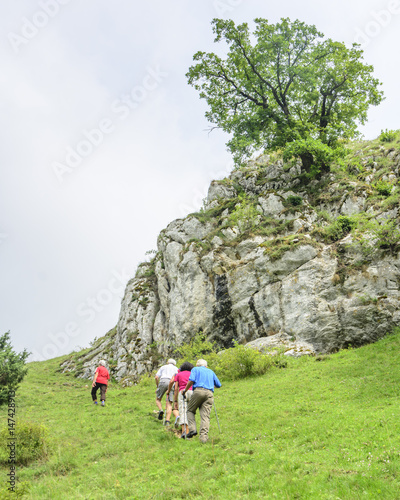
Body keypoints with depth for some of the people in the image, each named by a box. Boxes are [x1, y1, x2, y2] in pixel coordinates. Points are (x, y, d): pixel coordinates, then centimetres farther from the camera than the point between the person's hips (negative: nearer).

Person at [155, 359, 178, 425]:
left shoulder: (163, 367, 28)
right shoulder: (176, 369, 30)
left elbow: (156, 377, 13)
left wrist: (157, 387, 21)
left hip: (163, 381, -1)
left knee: (158, 399, 17)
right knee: (169, 403, -1)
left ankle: (160, 410, -11)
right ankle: (167, 421, -15)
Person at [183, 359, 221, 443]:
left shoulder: (195, 369, 17)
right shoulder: (211, 371, 29)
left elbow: (191, 381, -1)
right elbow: (218, 385, 29)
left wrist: (185, 390, 9)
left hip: (198, 390, -3)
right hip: (209, 393, 3)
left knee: (190, 410, 12)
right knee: (205, 415, -2)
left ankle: (192, 429, -5)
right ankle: (204, 436, -14)